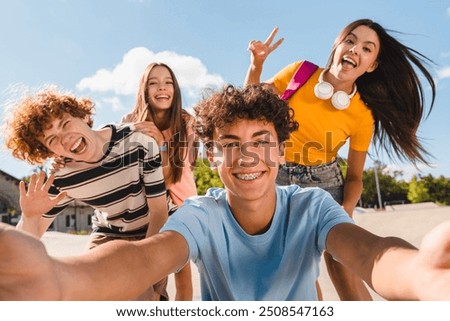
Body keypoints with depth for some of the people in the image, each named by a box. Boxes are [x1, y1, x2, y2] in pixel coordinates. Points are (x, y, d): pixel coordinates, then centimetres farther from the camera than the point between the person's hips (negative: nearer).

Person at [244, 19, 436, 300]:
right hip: (278, 176, 1)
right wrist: (256, 65, -16)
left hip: (324, 182, 0)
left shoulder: (363, 116, -11)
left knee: (341, 265, -8)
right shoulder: (300, 72, -11)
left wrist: (346, 210, -20)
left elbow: (354, 176, -2)